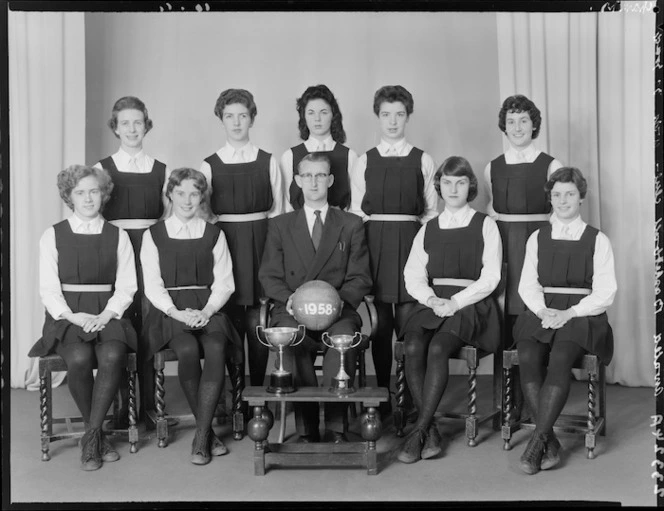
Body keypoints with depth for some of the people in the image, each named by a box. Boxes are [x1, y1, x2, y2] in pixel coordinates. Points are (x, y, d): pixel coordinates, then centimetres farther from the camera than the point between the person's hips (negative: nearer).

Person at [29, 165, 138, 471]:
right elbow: (48, 289, 2)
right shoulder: (53, 236, 9)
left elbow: (126, 287, 5)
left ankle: (91, 436, -17)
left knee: (113, 355, -32)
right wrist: (73, 316, -15)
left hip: (106, 315, 1)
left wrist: (106, 315, -12)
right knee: (79, 358, -32)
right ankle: (98, 435, -11)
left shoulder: (118, 236, 12)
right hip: (66, 316, -1)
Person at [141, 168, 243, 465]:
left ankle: (201, 437, -27)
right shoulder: (153, 235, 10)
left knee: (215, 349, -31)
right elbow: (153, 285, 3)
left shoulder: (214, 235, 14)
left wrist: (206, 311, -11)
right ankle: (208, 431, -18)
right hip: (169, 311, -1)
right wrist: (177, 312, -14)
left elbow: (224, 282, 7)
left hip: (207, 309, 1)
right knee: (188, 350, -32)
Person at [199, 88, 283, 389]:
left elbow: (277, 209, 7)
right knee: (230, 319, 2)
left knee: (257, 322, 1)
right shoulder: (209, 165, 6)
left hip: (260, 242, 0)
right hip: (223, 241, 0)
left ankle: (258, 387, 14)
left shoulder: (268, 162, 6)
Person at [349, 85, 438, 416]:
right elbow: (356, 211, 9)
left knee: (409, 322, -4)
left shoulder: (423, 161, 7)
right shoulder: (364, 162, 9)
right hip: (373, 242, 1)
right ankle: (383, 399, 14)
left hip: (411, 242, -1)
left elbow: (432, 211, 7)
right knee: (380, 324, 4)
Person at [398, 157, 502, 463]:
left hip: (472, 304, -3)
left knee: (438, 348, -31)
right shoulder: (428, 229, 18)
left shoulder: (485, 226, 8)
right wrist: (433, 300, -12)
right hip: (432, 303, 3)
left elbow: (490, 277, -2)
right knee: (413, 347, -27)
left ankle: (419, 431, -26)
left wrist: (455, 302, -15)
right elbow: (413, 274, 8)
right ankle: (431, 434, -22)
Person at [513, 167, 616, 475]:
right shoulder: (537, 239, 17)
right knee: (528, 358, -29)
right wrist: (543, 311, -12)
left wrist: (569, 313, -14)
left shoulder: (598, 240, 8)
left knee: (559, 359, -33)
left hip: (582, 315, -2)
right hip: (542, 314, 2)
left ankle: (537, 441, -30)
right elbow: (527, 284, 9)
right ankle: (550, 443, -25)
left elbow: (605, 292, 0)